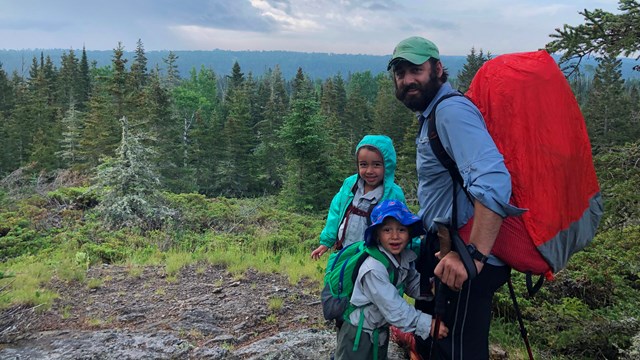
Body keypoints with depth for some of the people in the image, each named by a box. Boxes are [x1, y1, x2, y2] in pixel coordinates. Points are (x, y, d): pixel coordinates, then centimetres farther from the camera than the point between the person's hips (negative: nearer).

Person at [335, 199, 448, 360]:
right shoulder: (374, 269, -30)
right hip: (358, 335, -7)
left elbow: (414, 286, 0)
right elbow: (393, 308, -29)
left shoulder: (407, 257, -7)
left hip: (381, 332, 7)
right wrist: (427, 324, -28)